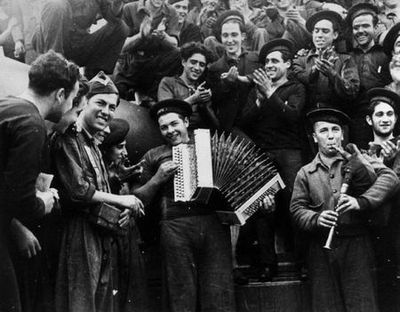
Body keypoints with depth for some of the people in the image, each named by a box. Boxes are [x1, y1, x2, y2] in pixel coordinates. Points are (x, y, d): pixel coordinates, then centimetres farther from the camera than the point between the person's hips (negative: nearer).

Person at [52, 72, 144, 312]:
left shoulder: (94, 146, 19)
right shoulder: (69, 139, -10)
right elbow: (77, 191, -21)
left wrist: (125, 211, 1)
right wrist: (120, 200, -9)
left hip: (103, 237, 9)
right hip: (81, 236, -9)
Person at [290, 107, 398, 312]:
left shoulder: (355, 162, 7)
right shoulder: (305, 173, 11)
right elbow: (297, 208, 5)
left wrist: (361, 201, -20)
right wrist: (315, 219, -16)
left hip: (356, 244, -1)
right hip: (321, 247, 1)